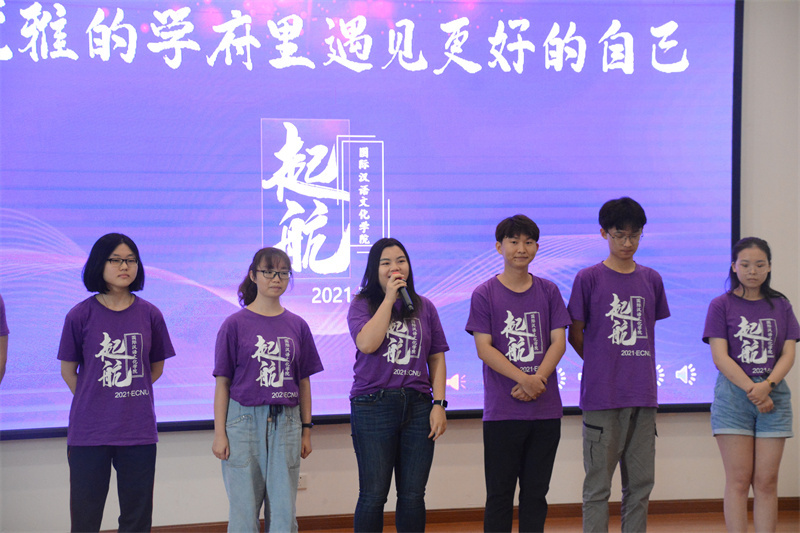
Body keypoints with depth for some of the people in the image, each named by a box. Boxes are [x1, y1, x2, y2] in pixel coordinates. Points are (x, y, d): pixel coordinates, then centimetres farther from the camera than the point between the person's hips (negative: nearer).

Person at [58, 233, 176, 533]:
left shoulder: (149, 315, 3)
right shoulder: (81, 315, -2)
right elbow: (68, 371, 5)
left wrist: (127, 395, 6)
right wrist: (94, 402, 1)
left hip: (138, 432, 2)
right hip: (89, 431, -2)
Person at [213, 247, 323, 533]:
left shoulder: (297, 326, 8)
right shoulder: (235, 324, 0)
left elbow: (304, 382, 12)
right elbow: (223, 383, 0)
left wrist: (306, 430, 10)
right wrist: (219, 433, -4)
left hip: (286, 421, 3)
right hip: (244, 420, -2)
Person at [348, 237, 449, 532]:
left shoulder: (424, 307, 13)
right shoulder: (362, 305, 5)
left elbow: (437, 358, 12)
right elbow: (367, 343, -14)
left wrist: (439, 403, 1)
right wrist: (389, 298, -9)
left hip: (417, 405, 3)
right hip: (373, 405, -3)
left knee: (413, 496, 5)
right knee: (374, 494, -1)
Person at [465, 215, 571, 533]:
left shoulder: (548, 292, 9)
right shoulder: (484, 294, 1)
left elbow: (558, 342, 3)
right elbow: (484, 348, -6)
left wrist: (538, 380, -14)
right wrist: (524, 379, -17)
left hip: (546, 411, 3)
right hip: (501, 411, -3)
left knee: (536, 493, 9)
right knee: (500, 494, 2)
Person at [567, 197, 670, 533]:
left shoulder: (651, 279, 11)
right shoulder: (588, 279, -1)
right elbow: (575, 335, 5)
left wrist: (630, 367, 10)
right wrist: (603, 365, 6)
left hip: (643, 397, 4)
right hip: (602, 396, -4)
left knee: (641, 483, 8)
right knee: (598, 486, -1)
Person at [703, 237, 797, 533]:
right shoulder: (721, 305, 3)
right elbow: (720, 356, -5)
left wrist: (767, 385, -14)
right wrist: (751, 390, -15)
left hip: (773, 395, 2)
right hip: (733, 395, -2)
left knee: (767, 481, 1)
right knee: (739, 480, -3)